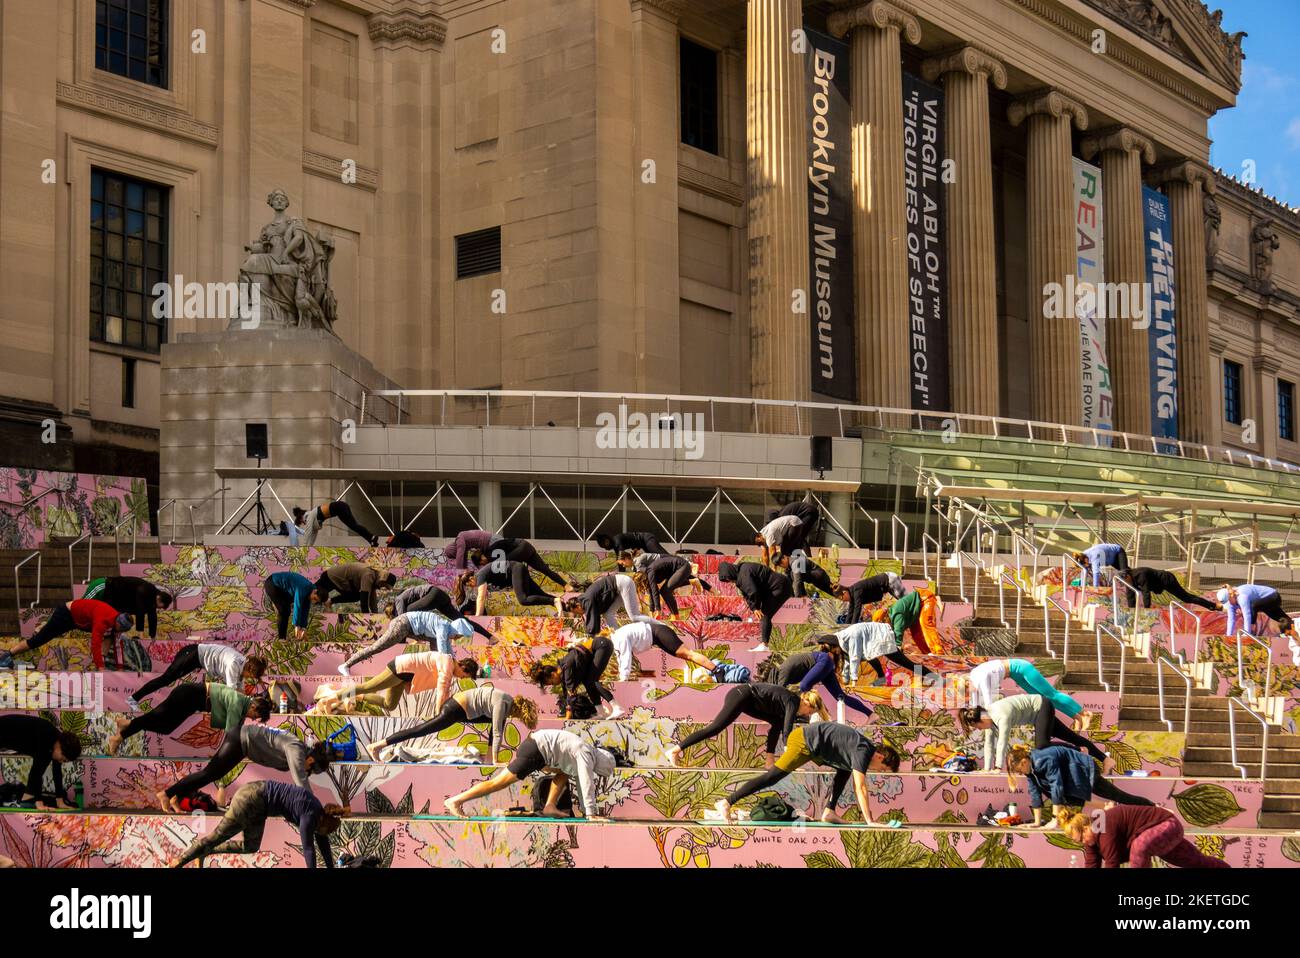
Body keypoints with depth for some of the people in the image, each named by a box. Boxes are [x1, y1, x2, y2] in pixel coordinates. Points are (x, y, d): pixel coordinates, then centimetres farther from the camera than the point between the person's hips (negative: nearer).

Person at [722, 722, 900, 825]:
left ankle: (829, 811, 7)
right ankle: (728, 802, -11)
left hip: (812, 741, 10)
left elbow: (857, 786, 19)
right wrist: (869, 821, -20)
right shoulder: (862, 753, -17)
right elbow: (860, 788, -22)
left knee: (845, 771, 14)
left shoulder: (867, 749, 11)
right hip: (804, 742, -10)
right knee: (772, 777, -12)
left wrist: (864, 813, 17)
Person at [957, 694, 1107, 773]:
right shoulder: (989, 716, -9)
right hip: (1037, 713, 8)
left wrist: (999, 768, -39)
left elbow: (1002, 742, -38)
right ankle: (1103, 758, 27)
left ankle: (1080, 751, -3)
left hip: (1041, 707, -8)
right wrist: (987, 769, -9)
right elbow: (989, 744, -5)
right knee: (1069, 736, 16)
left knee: (1041, 746, -21)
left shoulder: (1002, 715, -35)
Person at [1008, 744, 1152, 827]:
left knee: (1119, 796, 0)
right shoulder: (1031, 767, -8)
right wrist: (1037, 822, -6)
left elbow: (1057, 786, -38)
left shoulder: (1044, 760, -37)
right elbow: (1035, 793, -3)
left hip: (1086, 772, -8)